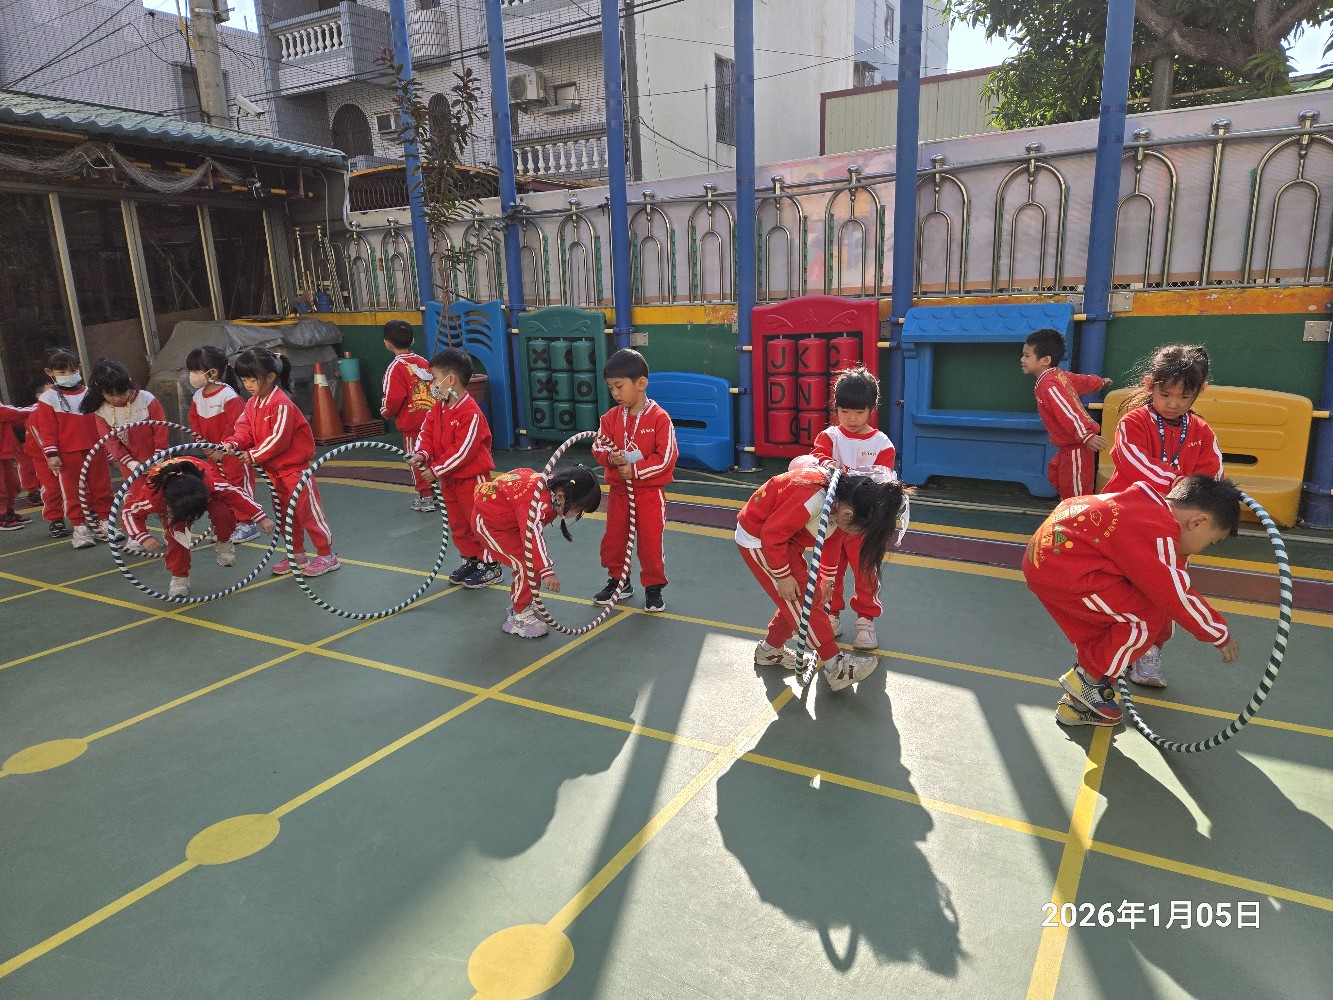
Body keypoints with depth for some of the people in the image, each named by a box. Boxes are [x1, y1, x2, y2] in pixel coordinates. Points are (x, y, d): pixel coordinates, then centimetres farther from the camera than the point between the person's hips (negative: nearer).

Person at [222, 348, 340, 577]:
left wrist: (254, 455, -21)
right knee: (284, 513, 16)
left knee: (308, 511, -3)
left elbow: (279, 438, -23)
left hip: (295, 468, -9)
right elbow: (245, 430, 2)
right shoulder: (252, 404, 6)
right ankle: (297, 555, 28)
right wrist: (232, 444, -17)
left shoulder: (281, 404, -21)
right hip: (274, 470, 9)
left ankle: (326, 555, 7)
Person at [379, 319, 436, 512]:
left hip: (412, 424, -6)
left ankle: (426, 498, 11)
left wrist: (386, 413, 0)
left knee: (416, 460, 7)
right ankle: (438, 491, 27)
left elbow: (394, 398, -19)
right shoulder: (424, 362, 5)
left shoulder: (396, 368, -13)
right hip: (432, 419, 6)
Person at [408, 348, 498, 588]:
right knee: (458, 524, 18)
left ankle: (490, 566, 12)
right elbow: (427, 433, 4)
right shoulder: (438, 408, 4)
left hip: (472, 478, -9)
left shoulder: (471, 413, -23)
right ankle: (470, 560, 32)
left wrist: (436, 470, -20)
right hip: (448, 480, 9)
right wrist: (421, 454, -17)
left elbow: (463, 451, -25)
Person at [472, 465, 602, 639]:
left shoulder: (554, 485, -9)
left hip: (507, 519, 9)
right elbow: (533, 536, -44)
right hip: (488, 521, -9)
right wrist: (546, 571, -47)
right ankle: (519, 617, 0)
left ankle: (522, 605, 28)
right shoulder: (536, 500, -37)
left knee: (534, 561, 9)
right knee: (525, 565, -13)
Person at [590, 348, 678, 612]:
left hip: (649, 493, -5)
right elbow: (598, 446, 4)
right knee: (613, 540, 13)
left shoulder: (659, 418, -14)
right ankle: (618, 581, 33)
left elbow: (665, 458, -16)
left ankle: (653, 587, 19)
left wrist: (635, 470, -20)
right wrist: (609, 457, -18)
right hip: (618, 491, 5)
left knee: (650, 542, 3)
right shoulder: (611, 417, -1)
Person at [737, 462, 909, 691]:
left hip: (784, 538, 9)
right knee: (804, 602, -9)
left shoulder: (844, 501, -10)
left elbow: (833, 538, 6)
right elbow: (772, 535, -31)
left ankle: (769, 650, 31)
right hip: (758, 539, -9)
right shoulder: (811, 500, -38)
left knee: (797, 600, 12)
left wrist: (827, 576, 11)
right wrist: (783, 576, -20)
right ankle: (836, 667, -1)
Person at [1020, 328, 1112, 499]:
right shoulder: (1060, 375, 6)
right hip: (1068, 446, 10)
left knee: (1076, 493, -3)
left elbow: (1069, 412, -33)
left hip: (1076, 447, -10)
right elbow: (1086, 381, 23)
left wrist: (1086, 436, -41)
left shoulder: (1048, 386, -23)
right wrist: (1101, 382, 44)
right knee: (1055, 475, 21)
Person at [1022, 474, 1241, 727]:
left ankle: (1079, 704, 30)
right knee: (1151, 616, -5)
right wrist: (1220, 635, 4)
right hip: (1062, 570, -10)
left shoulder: (1152, 505, 12)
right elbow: (1176, 596, -12)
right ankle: (1089, 678, 7)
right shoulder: (1159, 533, -17)